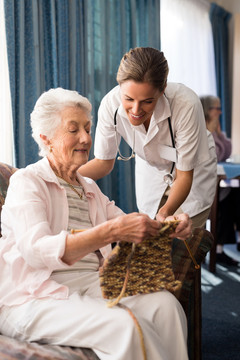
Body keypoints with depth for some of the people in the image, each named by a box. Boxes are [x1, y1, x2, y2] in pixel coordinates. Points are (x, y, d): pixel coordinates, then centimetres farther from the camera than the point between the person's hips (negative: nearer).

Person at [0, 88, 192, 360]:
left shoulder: (89, 188, 22)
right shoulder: (26, 182, -3)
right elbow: (36, 250, -20)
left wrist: (169, 225, -7)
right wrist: (110, 230, -32)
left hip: (91, 283, 7)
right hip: (33, 298, -6)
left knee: (165, 305, -20)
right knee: (124, 325, -30)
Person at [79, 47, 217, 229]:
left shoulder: (186, 105, -38)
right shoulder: (111, 104, -29)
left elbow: (184, 175, -27)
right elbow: (103, 162, -13)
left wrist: (165, 212, -46)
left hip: (193, 171, -2)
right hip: (151, 171, 3)